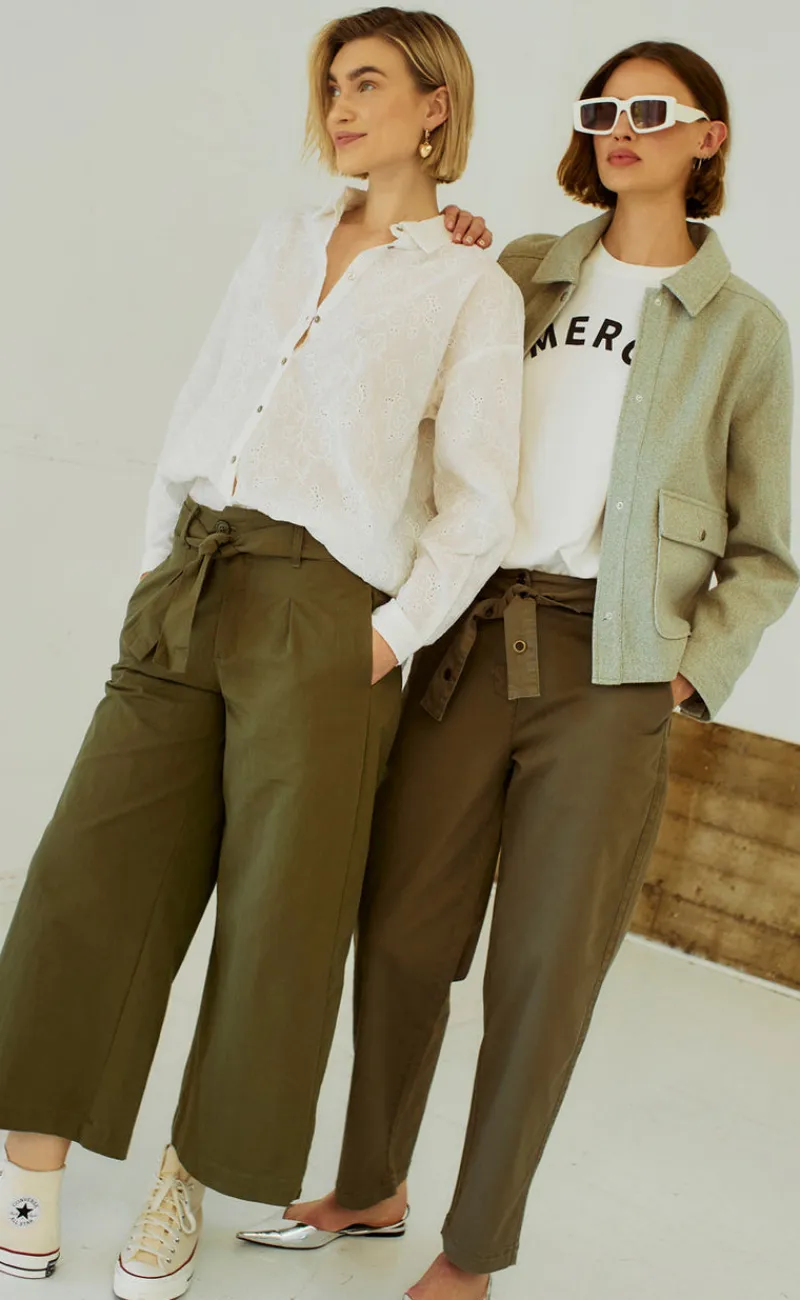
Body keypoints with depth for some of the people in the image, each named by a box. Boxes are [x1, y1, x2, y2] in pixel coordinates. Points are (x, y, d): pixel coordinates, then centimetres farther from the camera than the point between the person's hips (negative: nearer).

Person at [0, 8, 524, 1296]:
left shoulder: (473, 289, 2)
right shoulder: (284, 240, 16)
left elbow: (476, 511, -2)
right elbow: (196, 411, 17)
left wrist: (384, 645, -9)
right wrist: (157, 571, 9)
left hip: (319, 613, -4)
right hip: (187, 593, 5)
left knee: (277, 918, 2)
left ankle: (188, 1184, 22)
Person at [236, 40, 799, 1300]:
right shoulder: (524, 272, 12)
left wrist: (696, 674, -4)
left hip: (609, 671, -3)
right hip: (471, 636, 3)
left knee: (544, 968, 2)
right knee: (400, 932, 8)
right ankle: (370, 1184, 30)